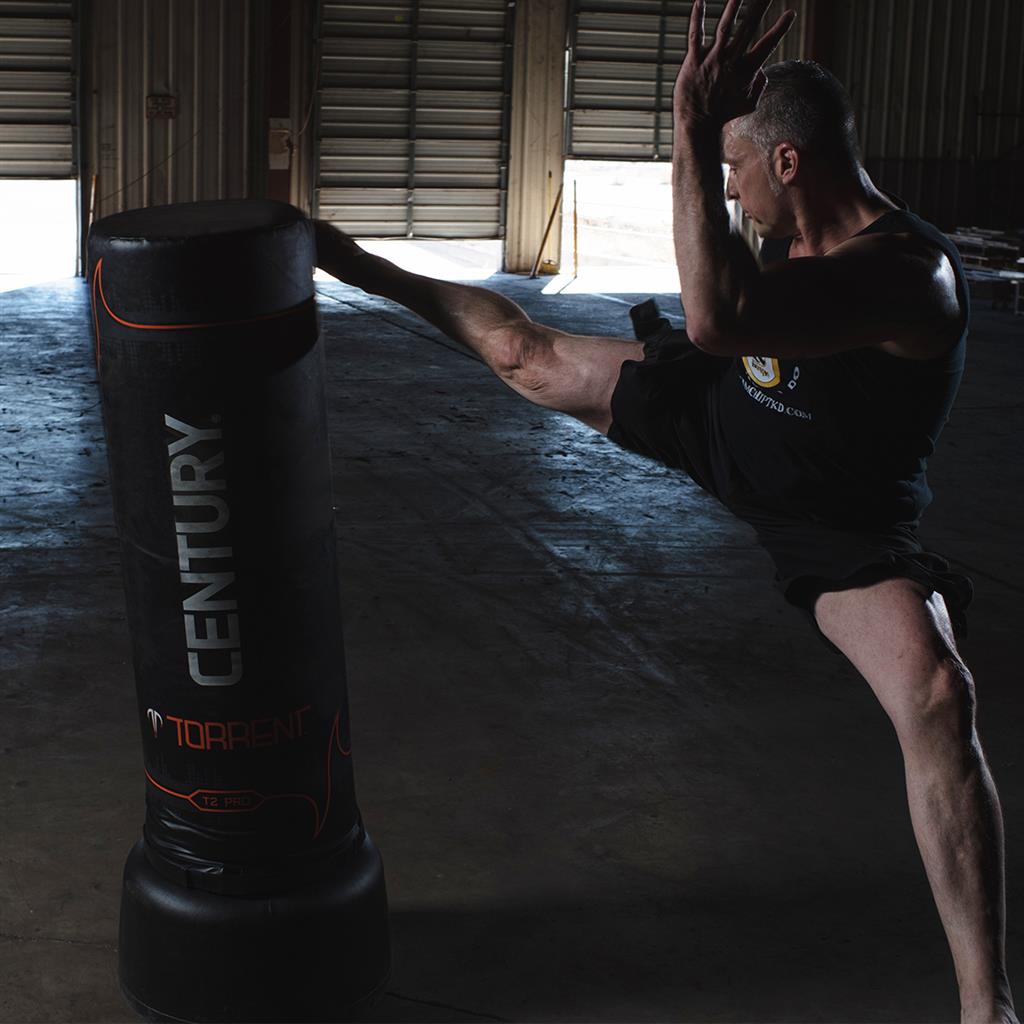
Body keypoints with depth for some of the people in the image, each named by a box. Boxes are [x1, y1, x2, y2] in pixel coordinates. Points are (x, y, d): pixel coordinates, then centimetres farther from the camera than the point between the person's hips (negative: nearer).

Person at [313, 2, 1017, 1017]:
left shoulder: (909, 276, -37)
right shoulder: (800, 234, -12)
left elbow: (719, 319, -53)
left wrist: (694, 132, -52)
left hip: (835, 520, -7)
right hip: (722, 412, 7)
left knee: (937, 694, -31)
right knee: (521, 351, 12)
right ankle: (367, 270, 41)